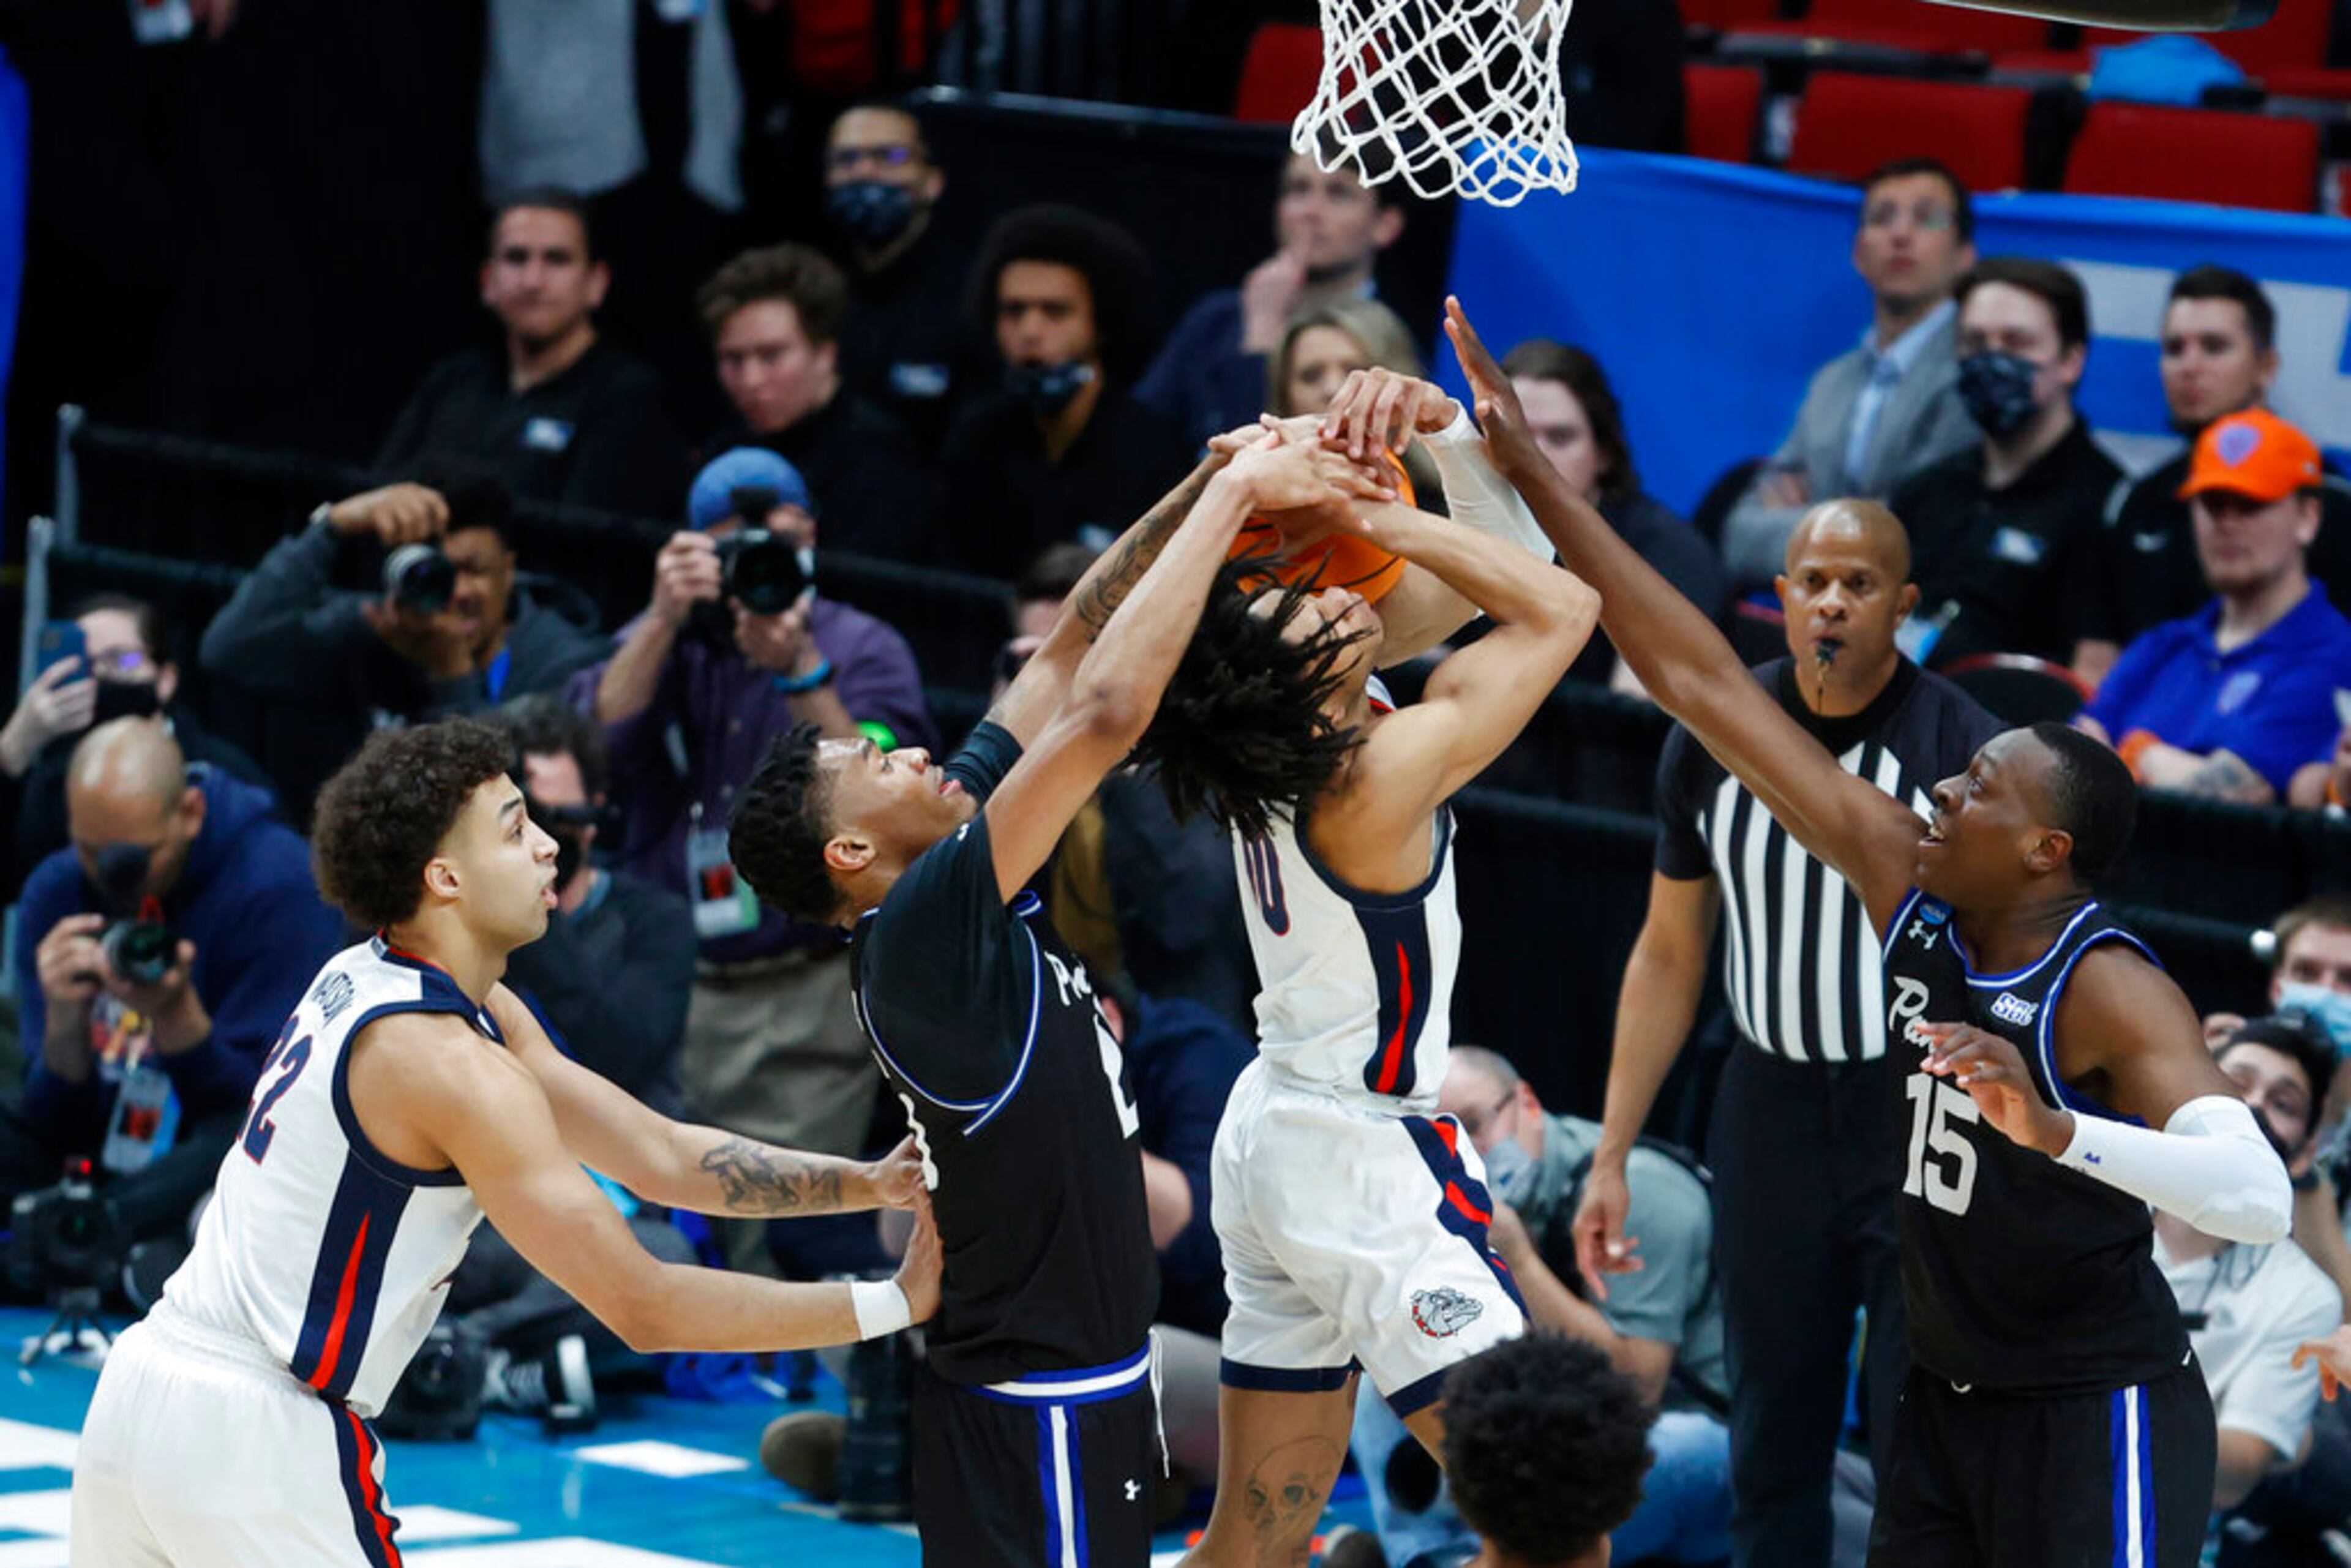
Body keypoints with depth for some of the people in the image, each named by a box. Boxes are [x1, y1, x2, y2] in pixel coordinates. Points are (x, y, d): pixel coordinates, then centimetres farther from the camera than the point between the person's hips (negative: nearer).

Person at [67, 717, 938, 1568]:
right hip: (250, 1439, -9)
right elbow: (644, 1309, -16)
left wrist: (870, 1183, 3)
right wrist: (894, 1304, -11)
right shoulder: (448, 1063, -17)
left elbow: (662, 1156, 12)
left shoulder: (363, 984, 12)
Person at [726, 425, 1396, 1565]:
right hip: (1042, 1414, -10)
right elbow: (1107, 708, -28)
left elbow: (1071, 654, 7)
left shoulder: (958, 878, 4)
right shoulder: (918, 935, -21)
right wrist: (1234, 493, -21)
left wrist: (1212, 484, -3)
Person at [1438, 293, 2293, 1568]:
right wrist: (1530, 474, -2)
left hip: (2096, 1418, -7)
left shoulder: (2110, 993, -21)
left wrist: (2060, 1131, -49)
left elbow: (2260, 1199, -36)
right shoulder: (1913, 890, -2)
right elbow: (1706, 690, 0)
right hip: (1948, 1398, 7)